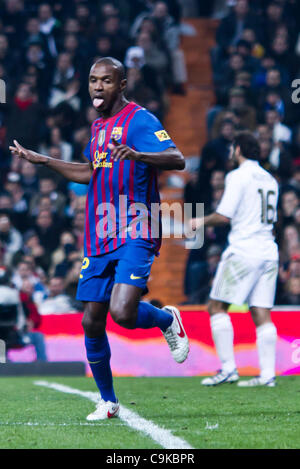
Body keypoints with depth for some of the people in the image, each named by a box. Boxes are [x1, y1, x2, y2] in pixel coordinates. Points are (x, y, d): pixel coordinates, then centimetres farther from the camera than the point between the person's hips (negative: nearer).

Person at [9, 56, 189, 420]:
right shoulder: (98, 126, 16)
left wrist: (138, 155, -39)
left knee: (123, 313, -22)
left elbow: (177, 160, -21)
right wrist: (42, 161, 29)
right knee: (92, 322, 5)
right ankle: (108, 401, 19)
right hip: (98, 239, 7)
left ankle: (167, 319, 12)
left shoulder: (139, 120, -9)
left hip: (135, 235, -7)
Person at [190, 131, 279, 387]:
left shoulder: (238, 176, -7)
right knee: (262, 314, 4)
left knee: (217, 306, 2)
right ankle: (268, 374, -2)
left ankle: (228, 368, -4)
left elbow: (223, 216, -14)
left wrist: (202, 221, 5)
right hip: (268, 251, 7)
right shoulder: (270, 179, 16)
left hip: (243, 250, -7)